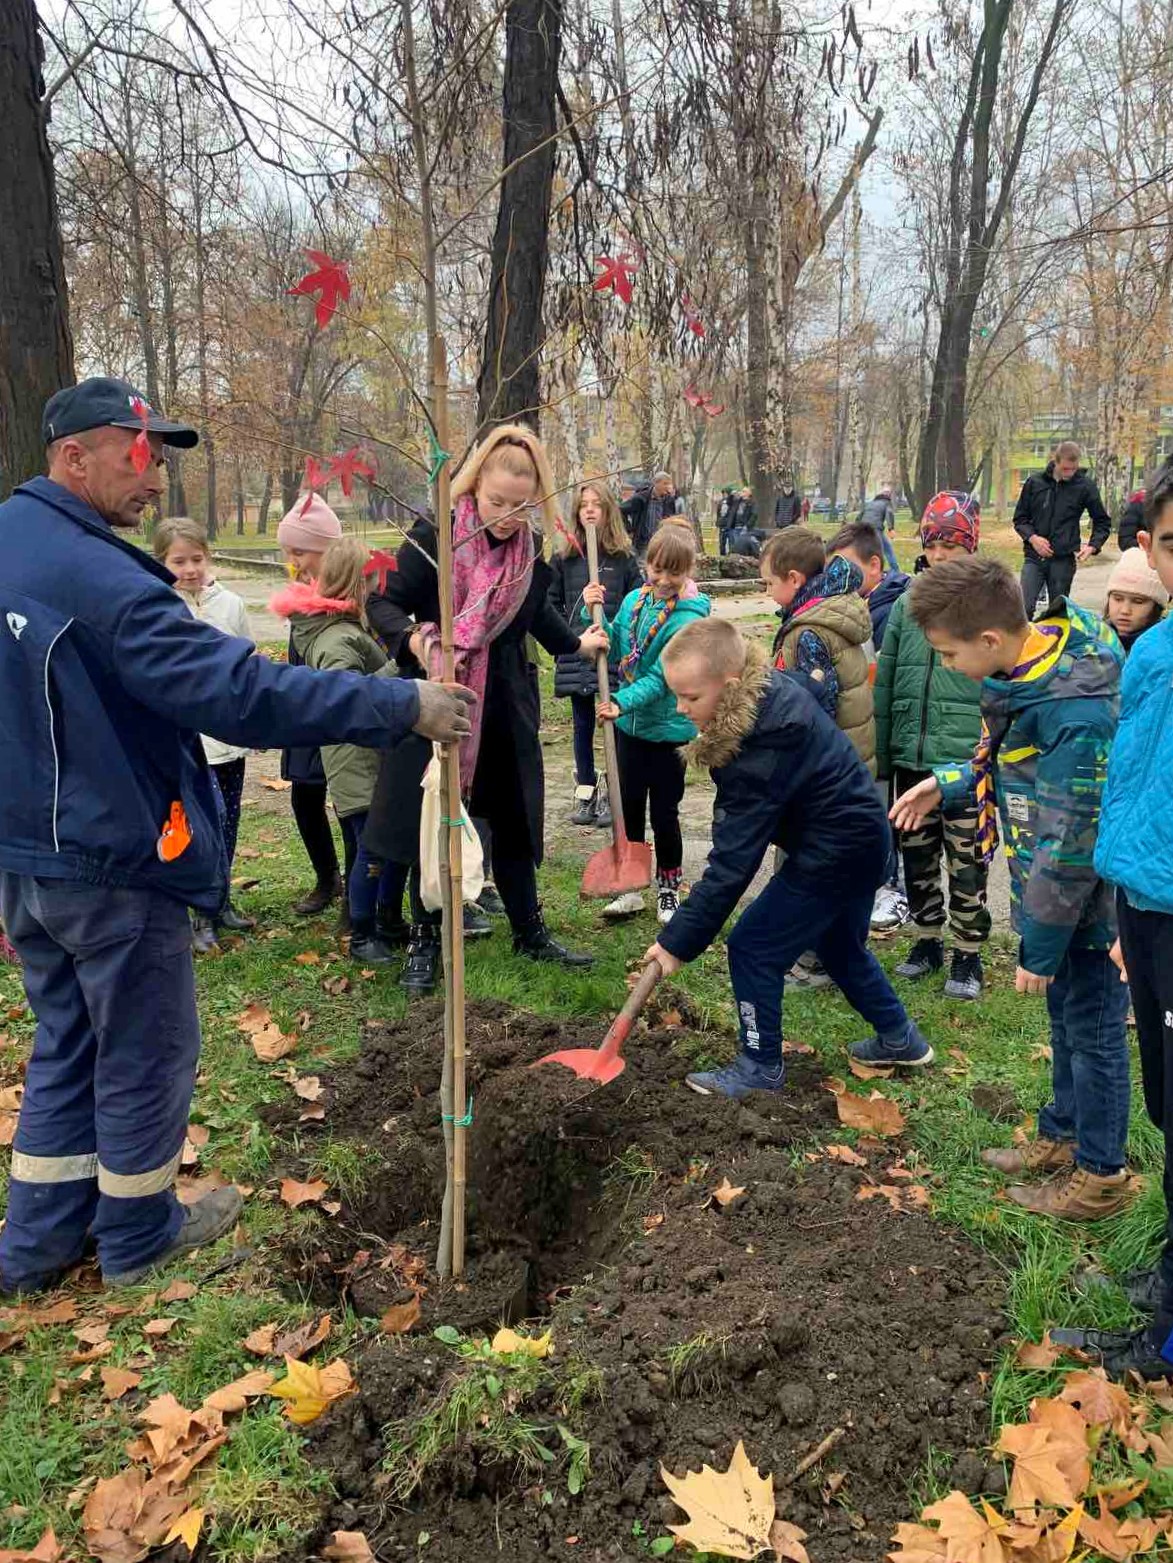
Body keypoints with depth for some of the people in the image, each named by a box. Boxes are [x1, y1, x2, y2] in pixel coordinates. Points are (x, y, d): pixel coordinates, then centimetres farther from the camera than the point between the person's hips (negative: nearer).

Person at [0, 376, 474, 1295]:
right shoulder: (95, 578, -24)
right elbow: (235, 688, -32)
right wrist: (399, 706, -30)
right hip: (113, 863, -9)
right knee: (148, 1053, 10)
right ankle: (137, 1235, 28)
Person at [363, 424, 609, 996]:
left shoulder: (532, 552, 1)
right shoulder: (433, 537, -14)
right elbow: (384, 604, -12)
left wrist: (576, 642, 24)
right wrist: (412, 638, -30)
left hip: (507, 711, 4)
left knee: (513, 820, 14)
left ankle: (529, 932, 29)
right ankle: (425, 943, 20)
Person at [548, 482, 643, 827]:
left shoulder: (623, 557, 1)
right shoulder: (564, 558, 4)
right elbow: (553, 602, 8)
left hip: (615, 653, -1)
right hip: (576, 654, 2)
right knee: (582, 725, 10)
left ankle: (611, 793, 14)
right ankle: (585, 792, 21)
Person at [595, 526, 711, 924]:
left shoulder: (689, 616, -17)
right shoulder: (634, 599, 1)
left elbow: (663, 677, -23)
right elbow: (613, 649, 1)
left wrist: (622, 702, -34)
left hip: (668, 727, -5)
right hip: (629, 725, 5)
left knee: (663, 812, 6)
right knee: (628, 806, 12)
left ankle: (668, 890, 25)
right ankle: (630, 888, 25)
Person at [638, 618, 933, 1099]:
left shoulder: (763, 747, -32)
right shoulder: (768, 687, -5)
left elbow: (733, 861, -30)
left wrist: (678, 941, -24)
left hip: (837, 851, -10)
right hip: (860, 836, 10)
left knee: (752, 948, -1)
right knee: (840, 945, 27)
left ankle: (760, 1068, 15)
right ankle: (900, 1040, 43)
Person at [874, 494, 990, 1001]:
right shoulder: (906, 606, 7)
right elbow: (886, 683, 9)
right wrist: (882, 755, 7)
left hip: (966, 761, -4)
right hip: (912, 758, 4)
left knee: (967, 863, 5)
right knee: (917, 856, 16)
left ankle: (967, 954, 21)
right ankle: (927, 940, 33)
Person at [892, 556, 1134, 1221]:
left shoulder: (1077, 714, -33)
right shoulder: (1044, 648, -3)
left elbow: (1071, 843, -27)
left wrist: (1041, 945, -19)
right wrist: (947, 786, 6)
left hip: (1088, 903, -9)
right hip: (1054, 885, 9)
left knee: (1092, 1030, 9)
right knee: (1067, 1019, 23)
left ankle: (1100, 1174, 29)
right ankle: (1062, 1135, 43)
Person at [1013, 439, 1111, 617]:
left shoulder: (1085, 485, -1)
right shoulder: (1035, 482, 1)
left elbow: (1103, 521, 9)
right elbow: (1020, 518, 8)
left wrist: (1093, 546, -7)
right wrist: (1032, 537, -10)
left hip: (1064, 560, 0)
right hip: (1034, 557, 0)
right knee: (1024, 608, -10)